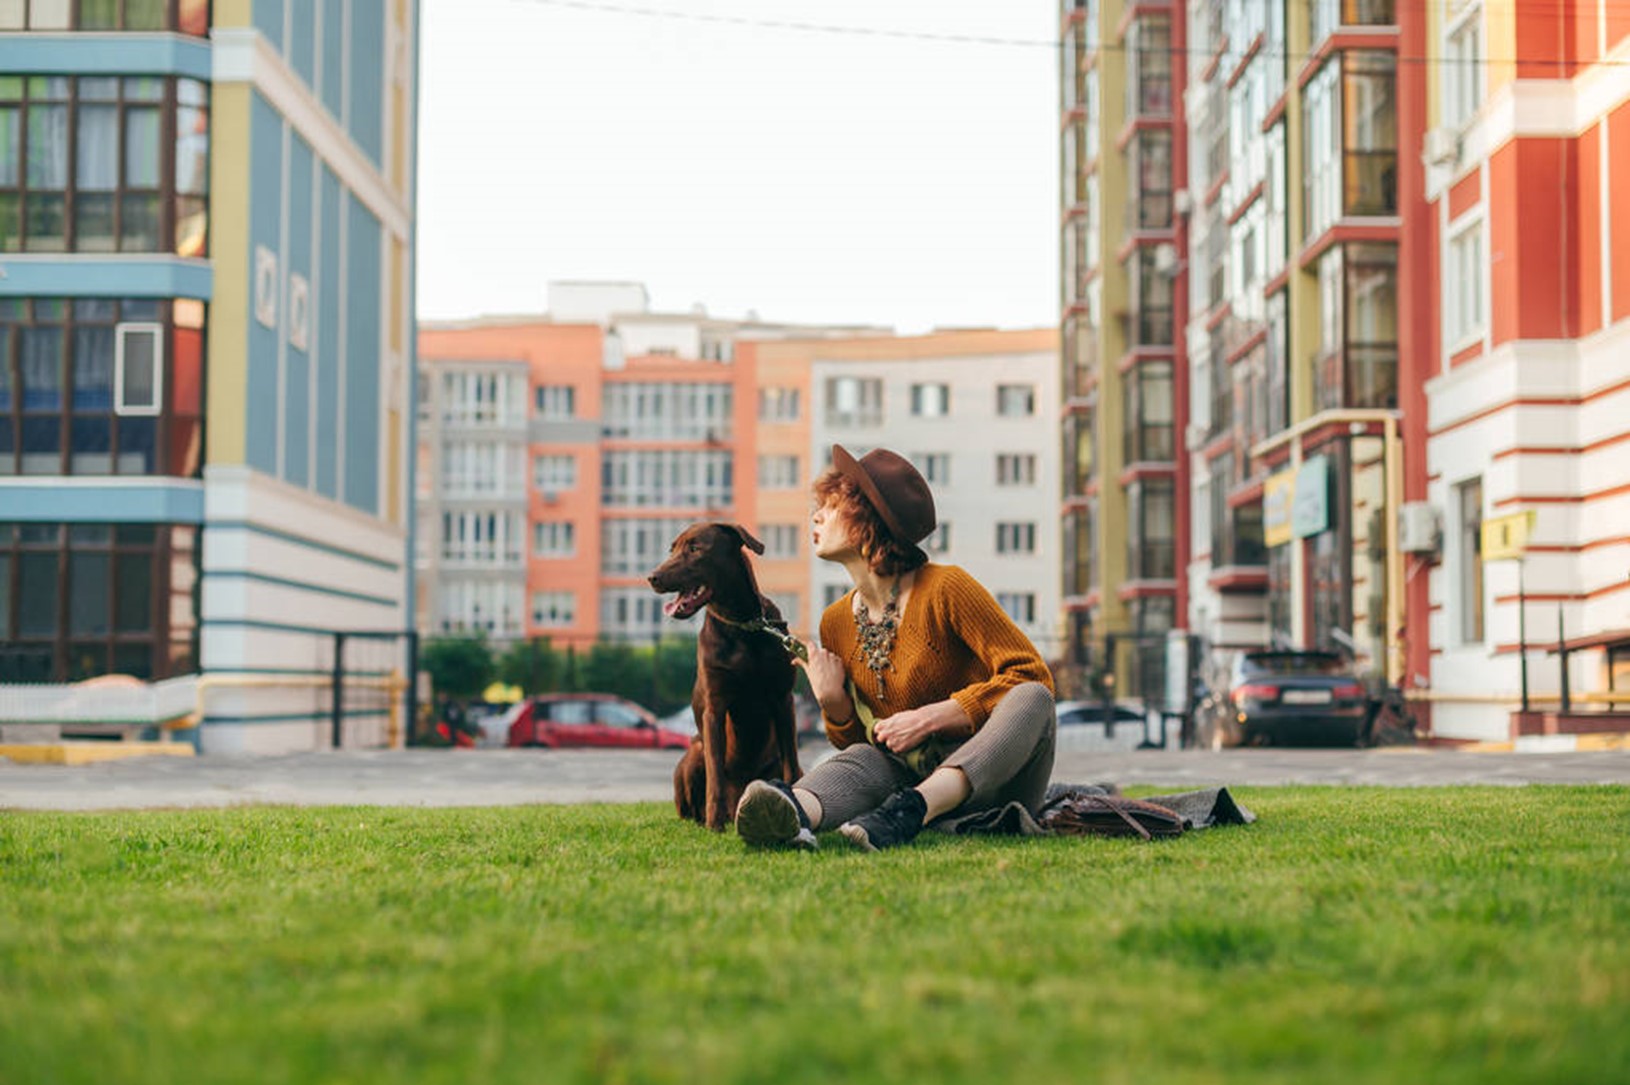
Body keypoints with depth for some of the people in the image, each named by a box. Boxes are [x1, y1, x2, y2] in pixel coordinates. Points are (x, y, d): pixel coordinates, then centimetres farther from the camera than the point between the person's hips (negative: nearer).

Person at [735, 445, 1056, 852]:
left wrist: (929, 718, -21)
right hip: (910, 774, 3)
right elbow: (856, 741, 14)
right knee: (861, 760, -28)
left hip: (991, 781, -3)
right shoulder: (836, 623, 7)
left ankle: (912, 810, -53)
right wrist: (833, 704, -9)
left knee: (1031, 698, -31)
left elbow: (1032, 674, -15)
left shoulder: (946, 589, -10)